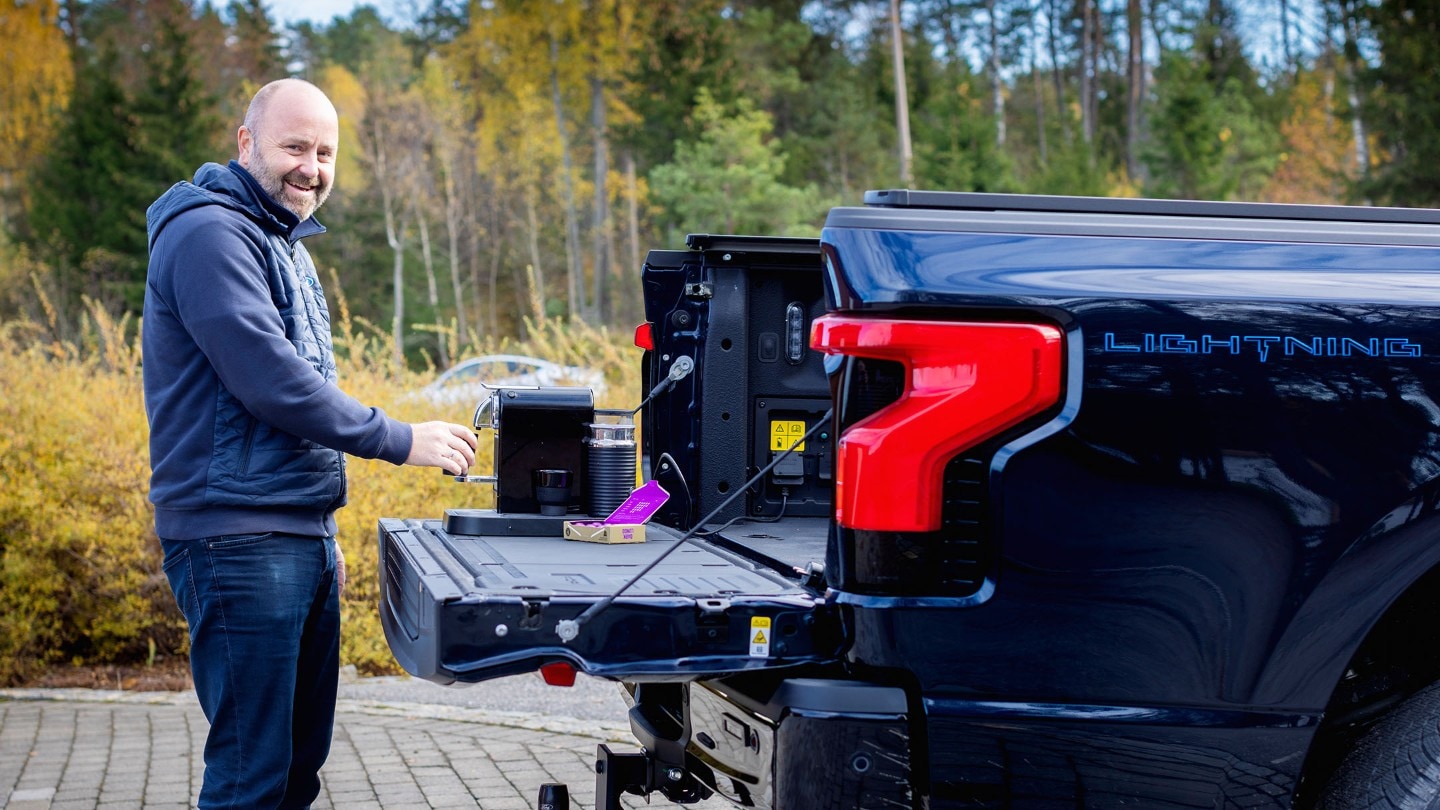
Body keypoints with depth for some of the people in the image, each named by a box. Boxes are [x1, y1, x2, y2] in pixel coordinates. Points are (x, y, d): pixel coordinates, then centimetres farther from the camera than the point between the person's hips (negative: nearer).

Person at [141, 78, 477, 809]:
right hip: (240, 541, -10)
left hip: (300, 538, 10)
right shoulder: (211, 235, -12)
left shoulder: (285, 243, 20)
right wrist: (400, 441, -16)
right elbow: (270, 381, -21)